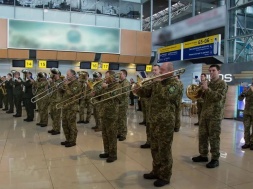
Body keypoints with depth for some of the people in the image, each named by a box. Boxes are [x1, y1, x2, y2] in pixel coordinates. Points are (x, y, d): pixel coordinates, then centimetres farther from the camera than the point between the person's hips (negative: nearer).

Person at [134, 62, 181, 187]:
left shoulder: (174, 83, -10)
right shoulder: (159, 82, 15)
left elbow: (166, 95, -29)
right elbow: (147, 93, 16)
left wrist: (158, 83, -17)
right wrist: (138, 90, -3)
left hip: (165, 122, -8)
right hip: (154, 121, 9)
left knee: (164, 150, 1)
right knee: (155, 148, 17)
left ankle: (165, 177, 14)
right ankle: (156, 171, 32)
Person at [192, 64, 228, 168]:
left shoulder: (222, 83, -4)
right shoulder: (208, 83, 16)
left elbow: (218, 97, -17)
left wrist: (207, 89, -24)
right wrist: (201, 90, 0)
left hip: (215, 114, -7)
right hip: (204, 113, 7)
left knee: (213, 137, -3)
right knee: (202, 135, 9)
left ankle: (215, 159, 6)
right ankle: (203, 155, 21)